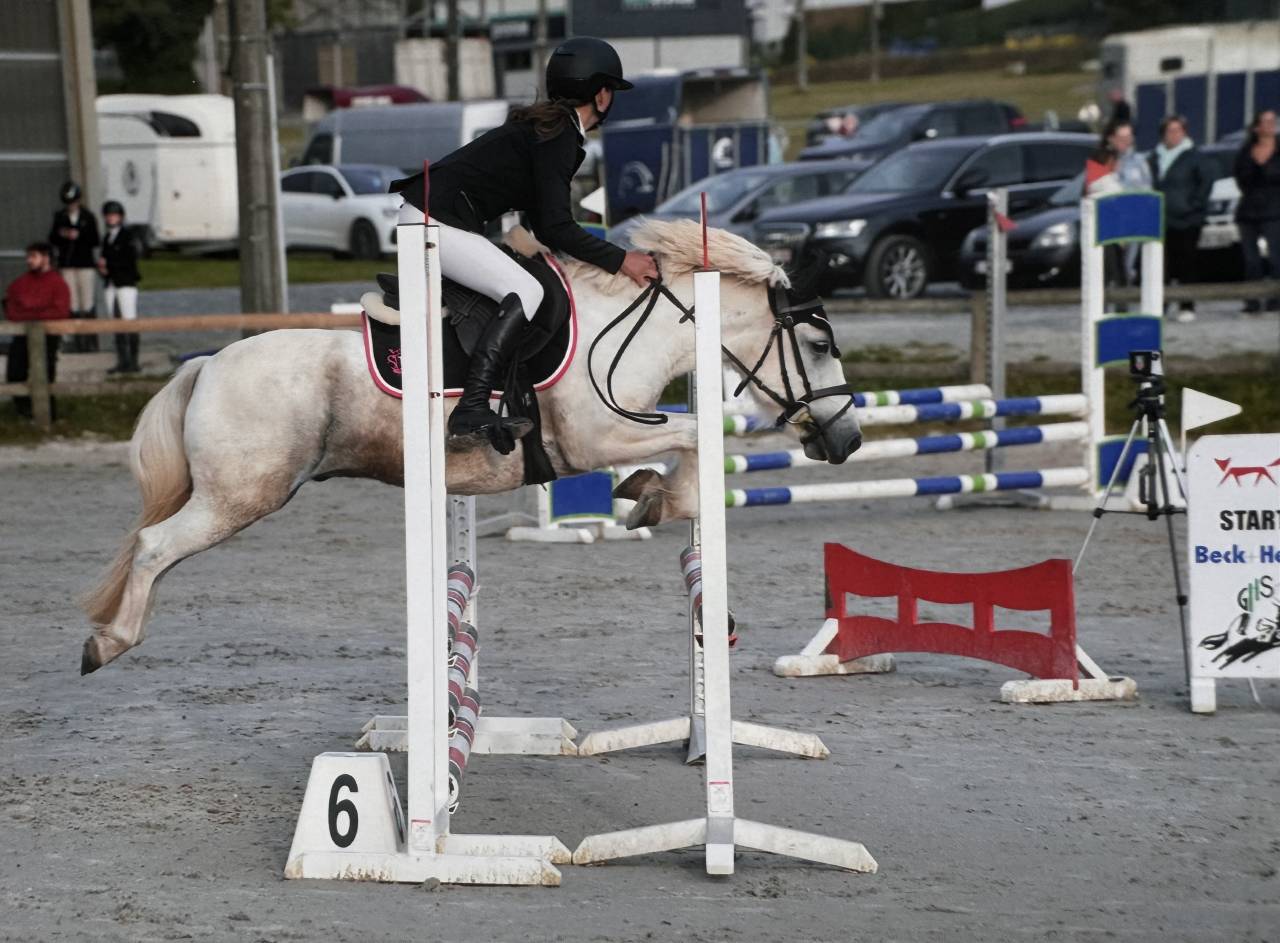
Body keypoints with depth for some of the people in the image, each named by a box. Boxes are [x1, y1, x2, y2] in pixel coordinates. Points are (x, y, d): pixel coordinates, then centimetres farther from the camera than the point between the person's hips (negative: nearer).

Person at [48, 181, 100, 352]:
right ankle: (77, 339, 4)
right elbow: (52, 239, 8)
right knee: (73, 304, 2)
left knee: (87, 304, -3)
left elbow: (95, 241, -2)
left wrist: (79, 236, -16)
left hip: (85, 264, -2)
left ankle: (91, 340, 0)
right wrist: (60, 234, -12)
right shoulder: (60, 217, 8)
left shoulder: (88, 217, 1)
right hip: (67, 265, 2)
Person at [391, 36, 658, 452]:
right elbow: (554, 228, -17)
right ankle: (471, 410, -27)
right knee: (525, 292, -17)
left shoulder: (543, 124, 17)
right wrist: (619, 260, -11)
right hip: (438, 221, -11)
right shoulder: (561, 135, -12)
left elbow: (543, 221, 21)